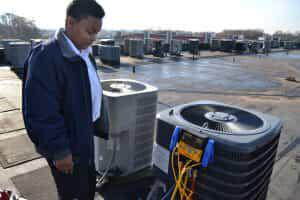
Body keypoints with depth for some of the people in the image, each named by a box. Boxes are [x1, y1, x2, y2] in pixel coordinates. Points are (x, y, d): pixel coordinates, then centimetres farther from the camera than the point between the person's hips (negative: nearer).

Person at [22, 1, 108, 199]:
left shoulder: (84, 53, 4)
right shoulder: (46, 57, -24)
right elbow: (42, 112, -25)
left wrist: (99, 127, 15)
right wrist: (59, 150, -20)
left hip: (84, 137, 8)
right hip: (66, 146, -8)